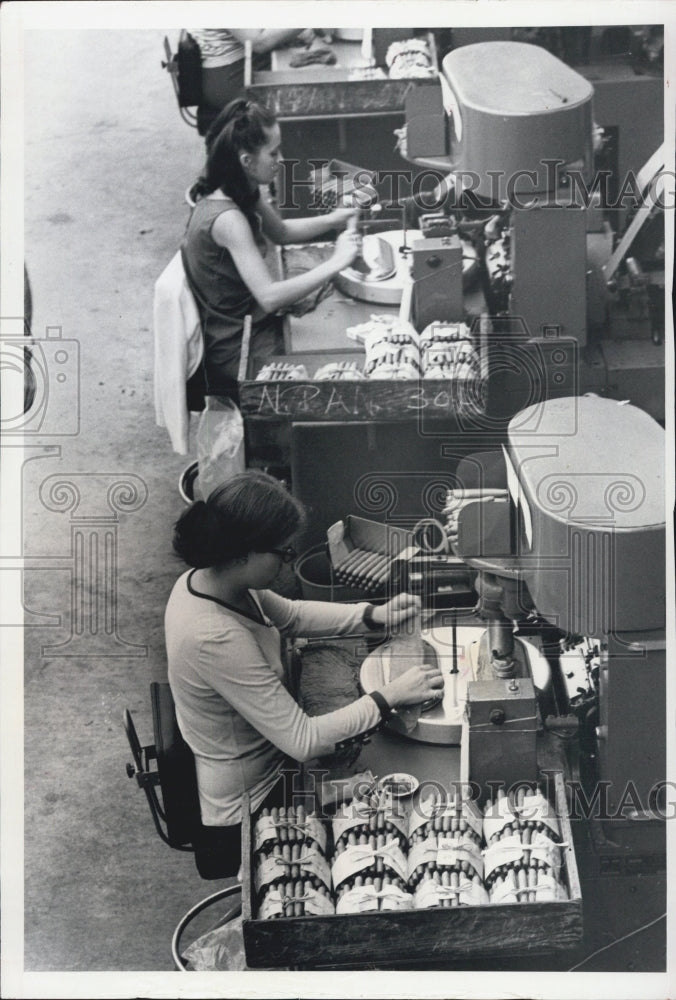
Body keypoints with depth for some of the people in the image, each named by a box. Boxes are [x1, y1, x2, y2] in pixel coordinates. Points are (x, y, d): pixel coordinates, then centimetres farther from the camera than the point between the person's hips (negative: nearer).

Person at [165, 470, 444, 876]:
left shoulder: (207, 578, -10)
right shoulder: (217, 639, -38)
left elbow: (290, 615, 10)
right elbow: (303, 742, -31)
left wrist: (373, 616, -1)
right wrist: (390, 697, -25)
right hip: (246, 812, -8)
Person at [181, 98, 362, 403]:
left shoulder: (244, 193, -1)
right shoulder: (227, 218, -29)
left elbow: (280, 231, 18)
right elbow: (269, 296, -34)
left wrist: (334, 219, 3)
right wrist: (334, 263, -31)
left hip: (250, 322, 9)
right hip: (235, 352, -9)